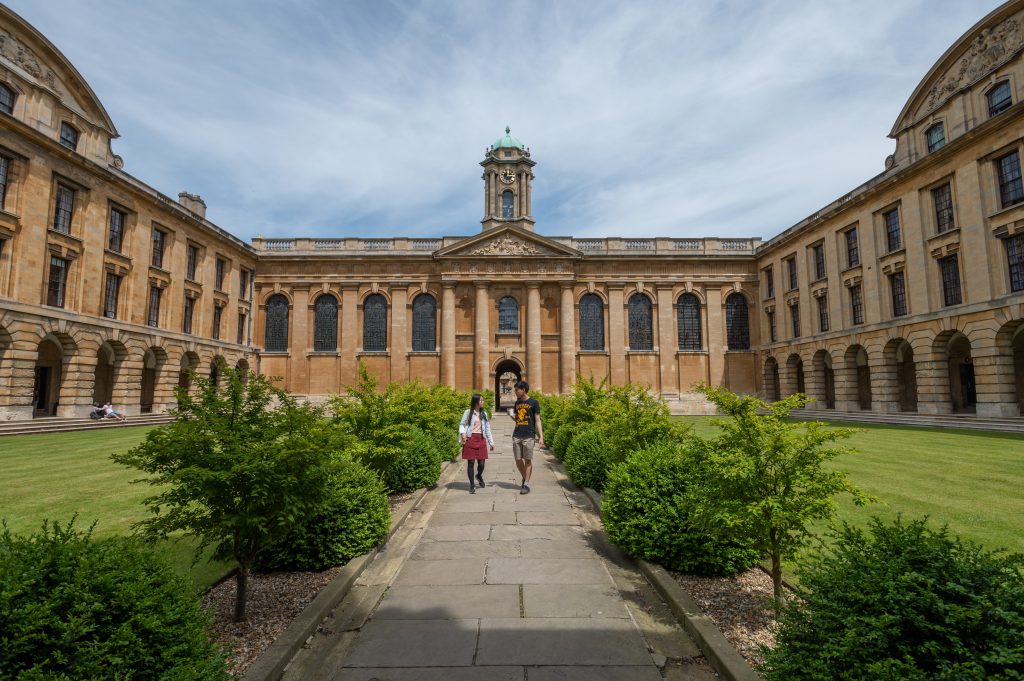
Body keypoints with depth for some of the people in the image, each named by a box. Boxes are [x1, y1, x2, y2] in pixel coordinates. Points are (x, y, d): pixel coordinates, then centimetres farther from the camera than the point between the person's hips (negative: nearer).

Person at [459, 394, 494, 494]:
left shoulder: (484, 413, 12)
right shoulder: (468, 412, -1)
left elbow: (487, 429, 14)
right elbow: (462, 424, 3)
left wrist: (491, 442, 13)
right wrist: (462, 433, -17)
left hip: (481, 439, 4)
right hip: (470, 439, -3)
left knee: (482, 462, 3)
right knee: (471, 462, 0)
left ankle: (479, 476, 37)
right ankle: (472, 485, 12)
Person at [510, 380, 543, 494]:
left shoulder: (534, 402, -1)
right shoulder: (517, 403, 15)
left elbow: (537, 420, -2)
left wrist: (541, 436, -9)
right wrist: (513, 416, 2)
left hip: (528, 436, -5)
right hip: (516, 435, 5)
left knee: (528, 460, 0)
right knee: (518, 460, 7)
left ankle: (526, 485, 8)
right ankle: (524, 478, 29)